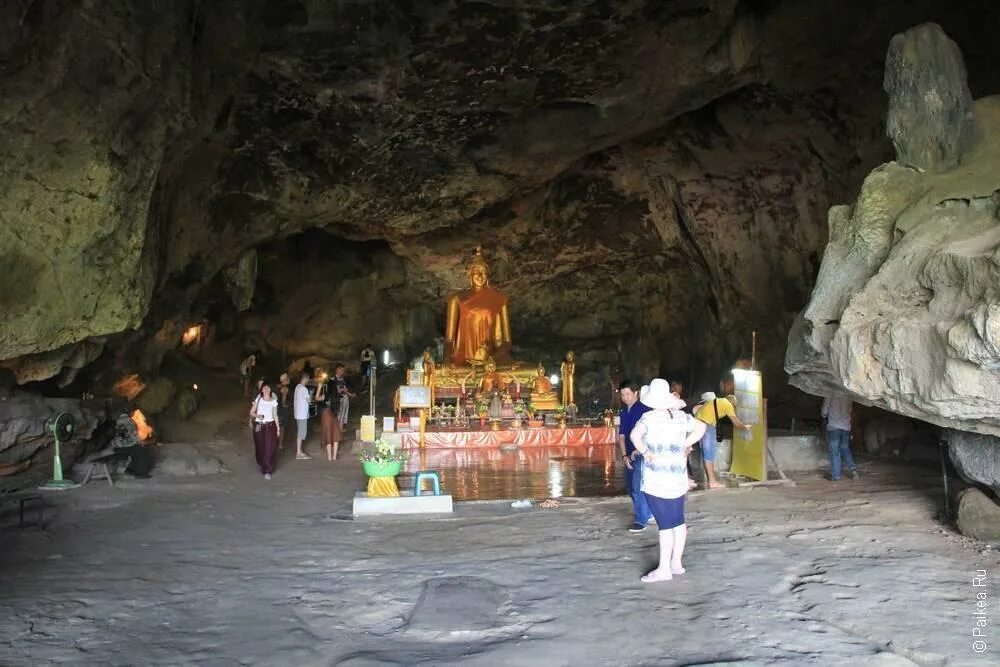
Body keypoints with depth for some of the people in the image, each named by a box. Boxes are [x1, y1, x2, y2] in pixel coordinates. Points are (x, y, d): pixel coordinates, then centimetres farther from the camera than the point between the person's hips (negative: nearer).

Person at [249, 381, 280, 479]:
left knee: (269, 448, -8)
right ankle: (262, 464, 36)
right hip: (259, 425, 1)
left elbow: (275, 415, 8)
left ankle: (267, 471, -6)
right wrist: (257, 415, -17)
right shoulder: (258, 400, 2)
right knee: (260, 447, 9)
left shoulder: (273, 401, 3)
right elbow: (251, 412, 3)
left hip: (270, 426, -1)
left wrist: (278, 428, 5)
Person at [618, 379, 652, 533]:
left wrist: (638, 450, -17)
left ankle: (641, 520, 0)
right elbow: (621, 436, 10)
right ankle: (647, 512, 30)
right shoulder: (623, 412, 11)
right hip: (629, 455, 8)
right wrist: (624, 456, 0)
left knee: (638, 487, -9)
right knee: (631, 487, 13)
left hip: (642, 454, -8)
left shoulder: (644, 409, -11)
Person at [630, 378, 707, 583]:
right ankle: (676, 563, 22)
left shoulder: (650, 417, -10)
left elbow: (635, 435, -26)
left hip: (657, 480, -6)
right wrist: (686, 445, 14)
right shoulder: (681, 416, 6)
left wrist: (644, 452, -13)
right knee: (678, 521, 13)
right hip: (678, 478, 6)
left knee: (665, 524, -5)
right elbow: (701, 427, 19)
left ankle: (664, 569, 0)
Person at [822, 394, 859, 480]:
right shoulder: (847, 397, 4)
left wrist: (824, 415, 14)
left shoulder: (830, 396, -10)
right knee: (845, 449, 17)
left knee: (834, 452, 1)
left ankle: (835, 475, 1)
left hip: (833, 426, -4)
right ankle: (852, 469, 1)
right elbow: (849, 411, 14)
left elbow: (824, 411, -8)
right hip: (846, 427, 4)